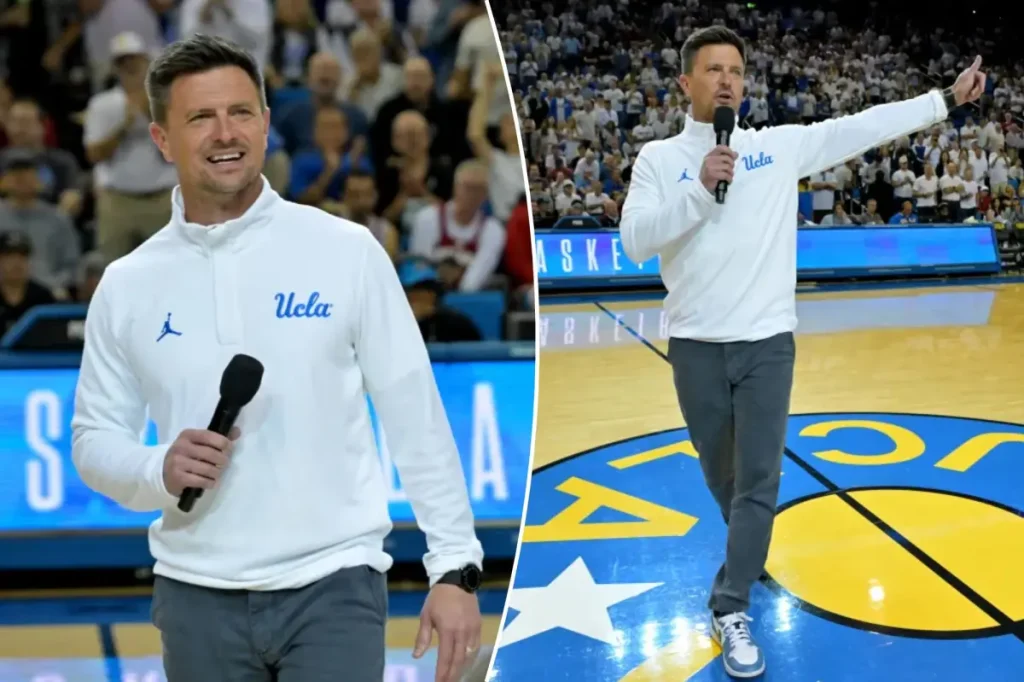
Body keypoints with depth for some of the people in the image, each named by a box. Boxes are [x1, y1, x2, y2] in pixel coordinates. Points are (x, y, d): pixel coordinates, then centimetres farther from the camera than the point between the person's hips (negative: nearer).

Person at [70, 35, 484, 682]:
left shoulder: (346, 251, -1)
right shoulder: (127, 286, 4)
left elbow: (416, 418, 0)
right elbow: (93, 440, 10)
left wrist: (456, 566, -3)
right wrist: (159, 471, -12)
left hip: (333, 586, -2)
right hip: (198, 598, 3)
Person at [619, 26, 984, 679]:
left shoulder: (780, 145, 4)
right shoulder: (658, 158, 0)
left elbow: (862, 128, 3)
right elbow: (635, 241, -11)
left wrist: (947, 98, 0)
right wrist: (700, 190, -20)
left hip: (767, 342, 0)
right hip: (696, 346, 0)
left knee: (758, 479, -5)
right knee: (723, 475, 14)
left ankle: (730, 608, 1)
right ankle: (749, 554, 40)